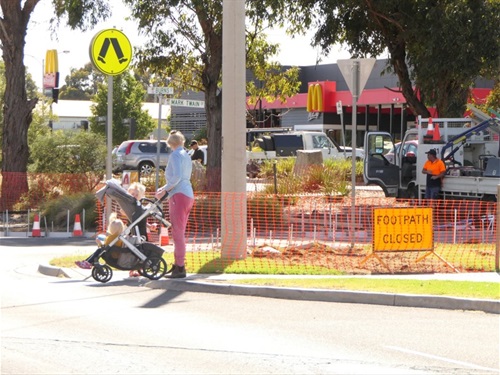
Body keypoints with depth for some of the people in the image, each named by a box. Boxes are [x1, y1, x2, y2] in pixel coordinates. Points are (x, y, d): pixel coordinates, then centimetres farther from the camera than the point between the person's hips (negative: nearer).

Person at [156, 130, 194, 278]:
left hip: (179, 195, -9)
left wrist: (164, 190, -14)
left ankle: (180, 268, -12)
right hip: (188, 195, 9)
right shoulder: (186, 156, 20)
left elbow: (177, 176, -21)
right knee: (179, 232, 14)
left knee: (178, 232, -9)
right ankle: (177, 265, 19)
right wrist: (165, 188, 21)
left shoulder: (175, 155, -7)